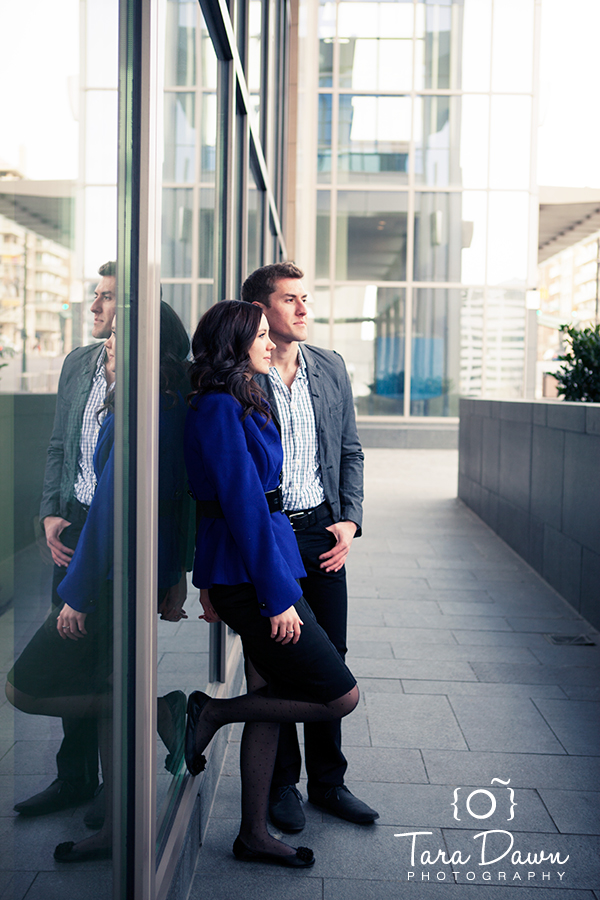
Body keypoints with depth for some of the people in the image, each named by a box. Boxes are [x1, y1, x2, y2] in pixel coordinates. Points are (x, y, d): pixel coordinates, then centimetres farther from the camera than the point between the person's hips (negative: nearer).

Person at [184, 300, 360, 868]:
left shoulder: (234, 405, 16)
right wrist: (278, 595, -19)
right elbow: (245, 506, -21)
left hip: (238, 576, 10)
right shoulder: (220, 409, -16)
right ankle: (213, 712, 6)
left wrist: (213, 581, 23)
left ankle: (253, 836, 25)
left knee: (270, 702, 14)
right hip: (251, 574, -10)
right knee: (340, 697, -3)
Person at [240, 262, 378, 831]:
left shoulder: (330, 367, 8)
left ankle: (328, 781, 27)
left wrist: (349, 519, 1)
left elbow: (350, 450, 13)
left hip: (323, 530, 5)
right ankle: (281, 784, 25)